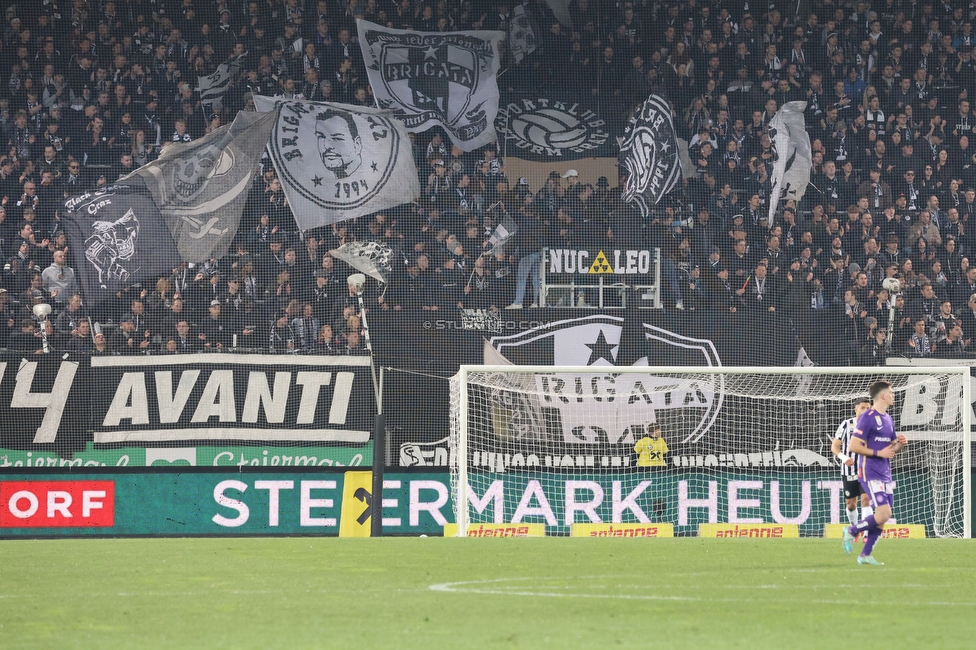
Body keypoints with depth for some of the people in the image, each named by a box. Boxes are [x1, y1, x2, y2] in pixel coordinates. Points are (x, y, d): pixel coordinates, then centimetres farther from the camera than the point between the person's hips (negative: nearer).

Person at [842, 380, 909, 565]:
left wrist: (900, 444, 2)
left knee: (882, 517, 4)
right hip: (870, 472, -8)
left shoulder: (888, 419, 16)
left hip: (885, 474, 8)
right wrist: (878, 453, -18)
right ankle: (851, 531, 2)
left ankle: (865, 555, 11)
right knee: (883, 513, -17)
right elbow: (854, 446, -15)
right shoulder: (867, 417, -11)